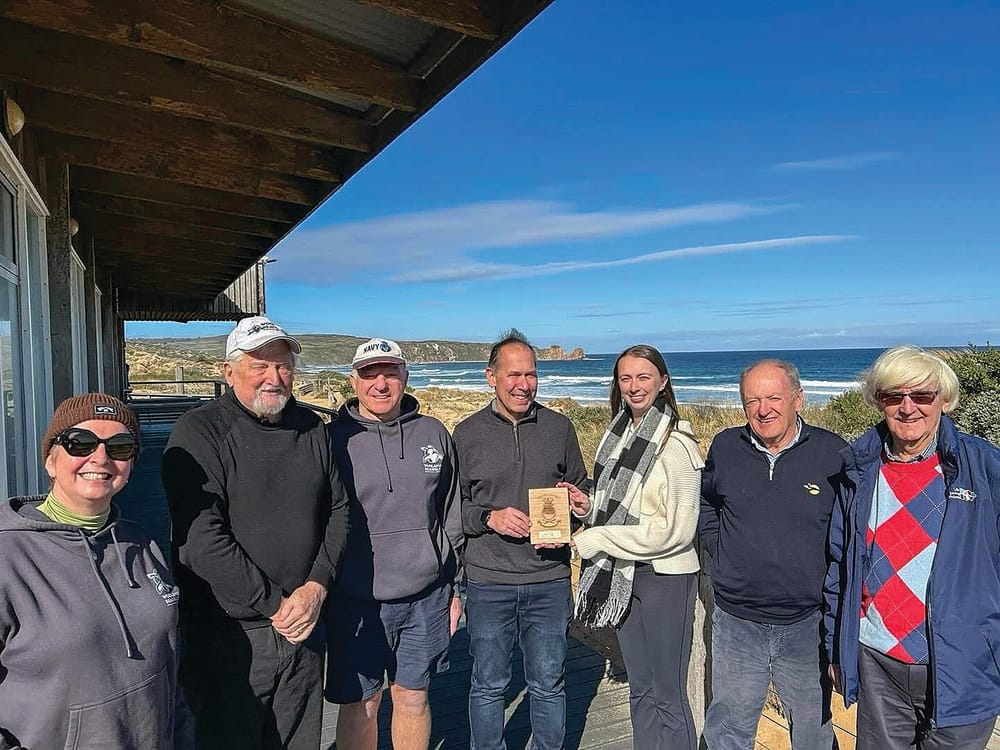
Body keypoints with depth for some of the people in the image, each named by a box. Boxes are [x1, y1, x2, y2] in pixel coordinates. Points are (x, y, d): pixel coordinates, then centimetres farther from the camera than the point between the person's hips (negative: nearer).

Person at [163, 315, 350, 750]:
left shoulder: (311, 428, 5)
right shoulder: (199, 432, -12)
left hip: (303, 629, 5)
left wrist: (317, 586, -8)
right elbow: (201, 539, -19)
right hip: (227, 636, -5)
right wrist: (274, 605, -16)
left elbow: (337, 510, 6)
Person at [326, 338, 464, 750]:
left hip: (426, 597, 3)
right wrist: (318, 591, -2)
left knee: (413, 697, 17)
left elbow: (452, 515, 9)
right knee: (360, 704, 12)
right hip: (356, 601, -2)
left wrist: (455, 587, 11)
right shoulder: (333, 439, -7)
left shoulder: (434, 434, 3)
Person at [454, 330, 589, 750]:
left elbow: (582, 489, 12)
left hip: (550, 580, 1)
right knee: (488, 685, 14)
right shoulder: (467, 434, -2)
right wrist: (489, 517, -15)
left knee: (549, 684, 15)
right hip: (488, 583, -1)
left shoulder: (559, 427, 2)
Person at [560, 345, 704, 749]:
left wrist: (589, 540, -19)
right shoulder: (619, 434, 6)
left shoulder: (676, 443, -17)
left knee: (668, 696, 7)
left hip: (665, 576, -7)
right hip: (624, 574, 7)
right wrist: (590, 506, -5)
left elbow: (675, 529, -21)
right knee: (640, 690, 20)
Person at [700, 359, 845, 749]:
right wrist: (721, 549, 2)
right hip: (736, 623, 1)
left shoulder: (833, 453, -10)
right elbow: (704, 503, 13)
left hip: (807, 625, -1)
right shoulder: (724, 447, -4)